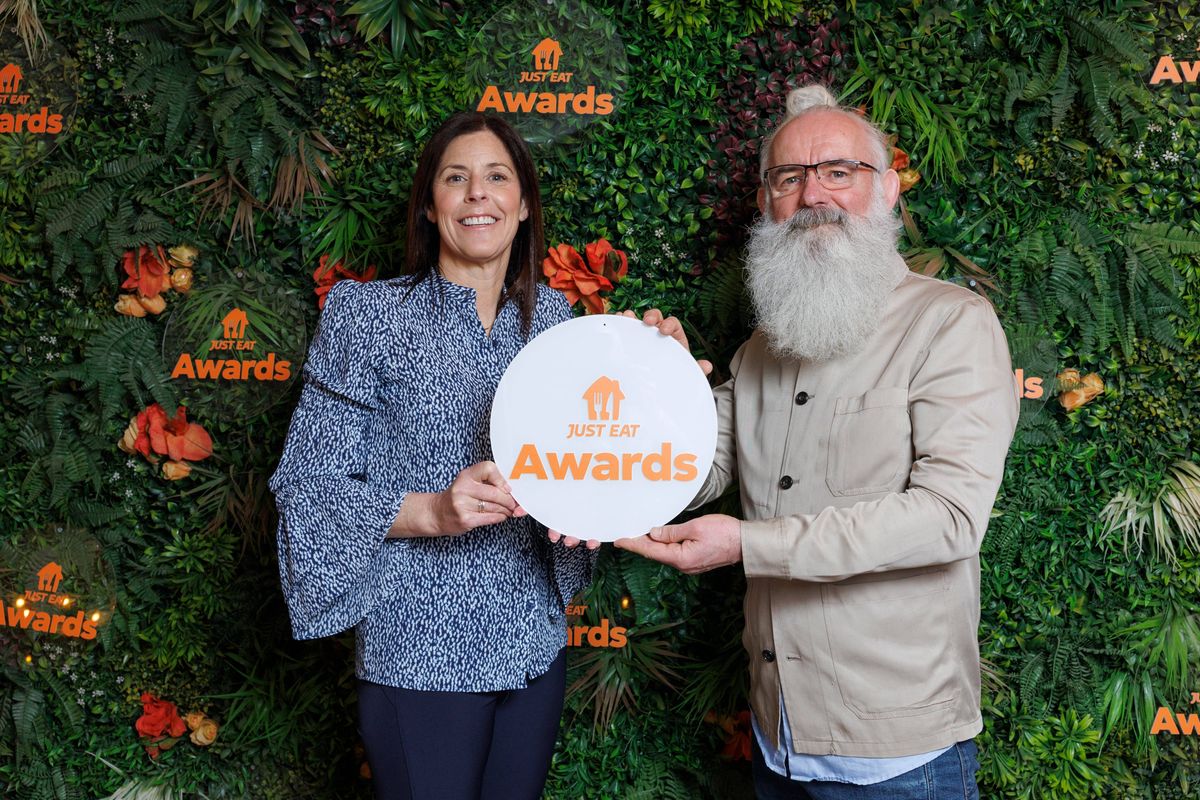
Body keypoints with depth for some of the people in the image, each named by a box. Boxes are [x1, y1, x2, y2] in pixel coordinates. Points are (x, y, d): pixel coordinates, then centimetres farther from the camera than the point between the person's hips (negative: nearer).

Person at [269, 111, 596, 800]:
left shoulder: (551, 315, 6)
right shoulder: (367, 314, -7)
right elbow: (308, 485, -9)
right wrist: (431, 511, -24)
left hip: (534, 642, 5)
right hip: (420, 651, -4)